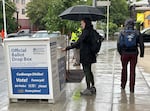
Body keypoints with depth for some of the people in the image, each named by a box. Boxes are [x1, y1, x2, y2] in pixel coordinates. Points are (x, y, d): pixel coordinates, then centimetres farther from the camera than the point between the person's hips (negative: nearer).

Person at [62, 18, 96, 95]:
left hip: (85, 55, -9)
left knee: (86, 71, -2)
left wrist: (67, 48, -22)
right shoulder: (91, 31, 8)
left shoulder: (86, 32, -19)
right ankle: (92, 87, 26)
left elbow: (78, 43, -24)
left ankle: (88, 89, 4)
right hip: (90, 54, 9)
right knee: (89, 71, 18)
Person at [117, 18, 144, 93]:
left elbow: (119, 44, -4)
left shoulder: (122, 32, -2)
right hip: (134, 53, 0)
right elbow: (141, 44, 1)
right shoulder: (137, 33, 0)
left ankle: (123, 85, 27)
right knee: (132, 70, 7)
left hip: (125, 53, 0)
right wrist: (142, 53, 11)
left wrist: (120, 52, 10)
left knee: (124, 69, 18)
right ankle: (132, 88, 7)